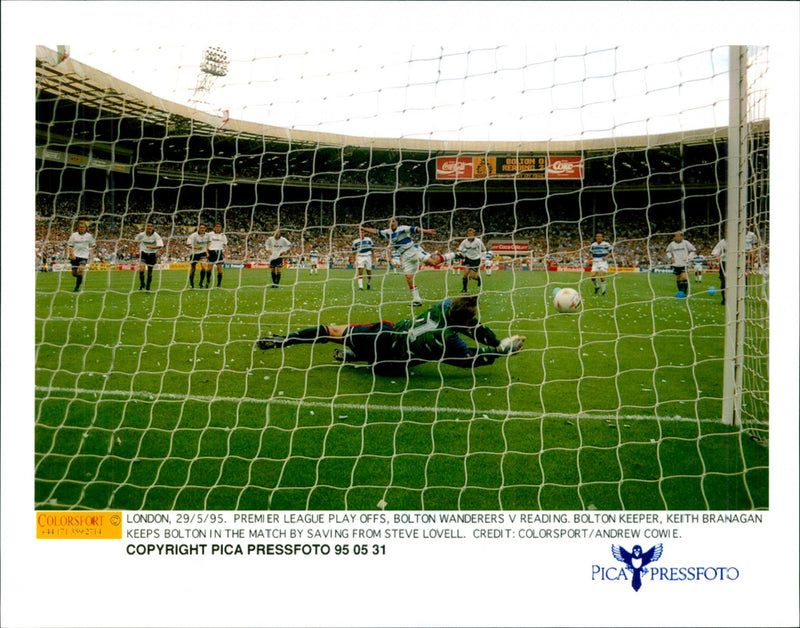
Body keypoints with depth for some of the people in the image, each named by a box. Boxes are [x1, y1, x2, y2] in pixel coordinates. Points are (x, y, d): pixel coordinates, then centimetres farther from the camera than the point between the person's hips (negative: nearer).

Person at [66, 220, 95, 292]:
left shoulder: (89, 236, 5)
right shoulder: (74, 235, 5)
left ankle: (77, 287, -12)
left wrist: (90, 255, 1)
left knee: (80, 270, -21)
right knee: (74, 273, 3)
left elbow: (92, 246, 14)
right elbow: (70, 246, 6)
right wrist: (72, 254, -8)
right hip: (75, 256, 2)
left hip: (84, 256, -2)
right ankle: (80, 278, 37)